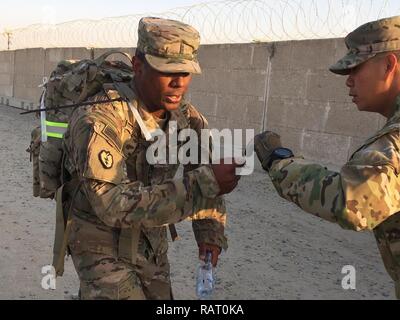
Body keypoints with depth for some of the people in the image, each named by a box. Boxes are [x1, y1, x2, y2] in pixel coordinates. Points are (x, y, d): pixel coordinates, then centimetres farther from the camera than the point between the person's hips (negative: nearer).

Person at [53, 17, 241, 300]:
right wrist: (203, 185, -44)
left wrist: (210, 228, -8)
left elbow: (205, 169, 6)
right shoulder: (98, 121, -30)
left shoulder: (186, 117, -10)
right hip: (103, 247, -6)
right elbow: (113, 205, -39)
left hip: (151, 243, 6)